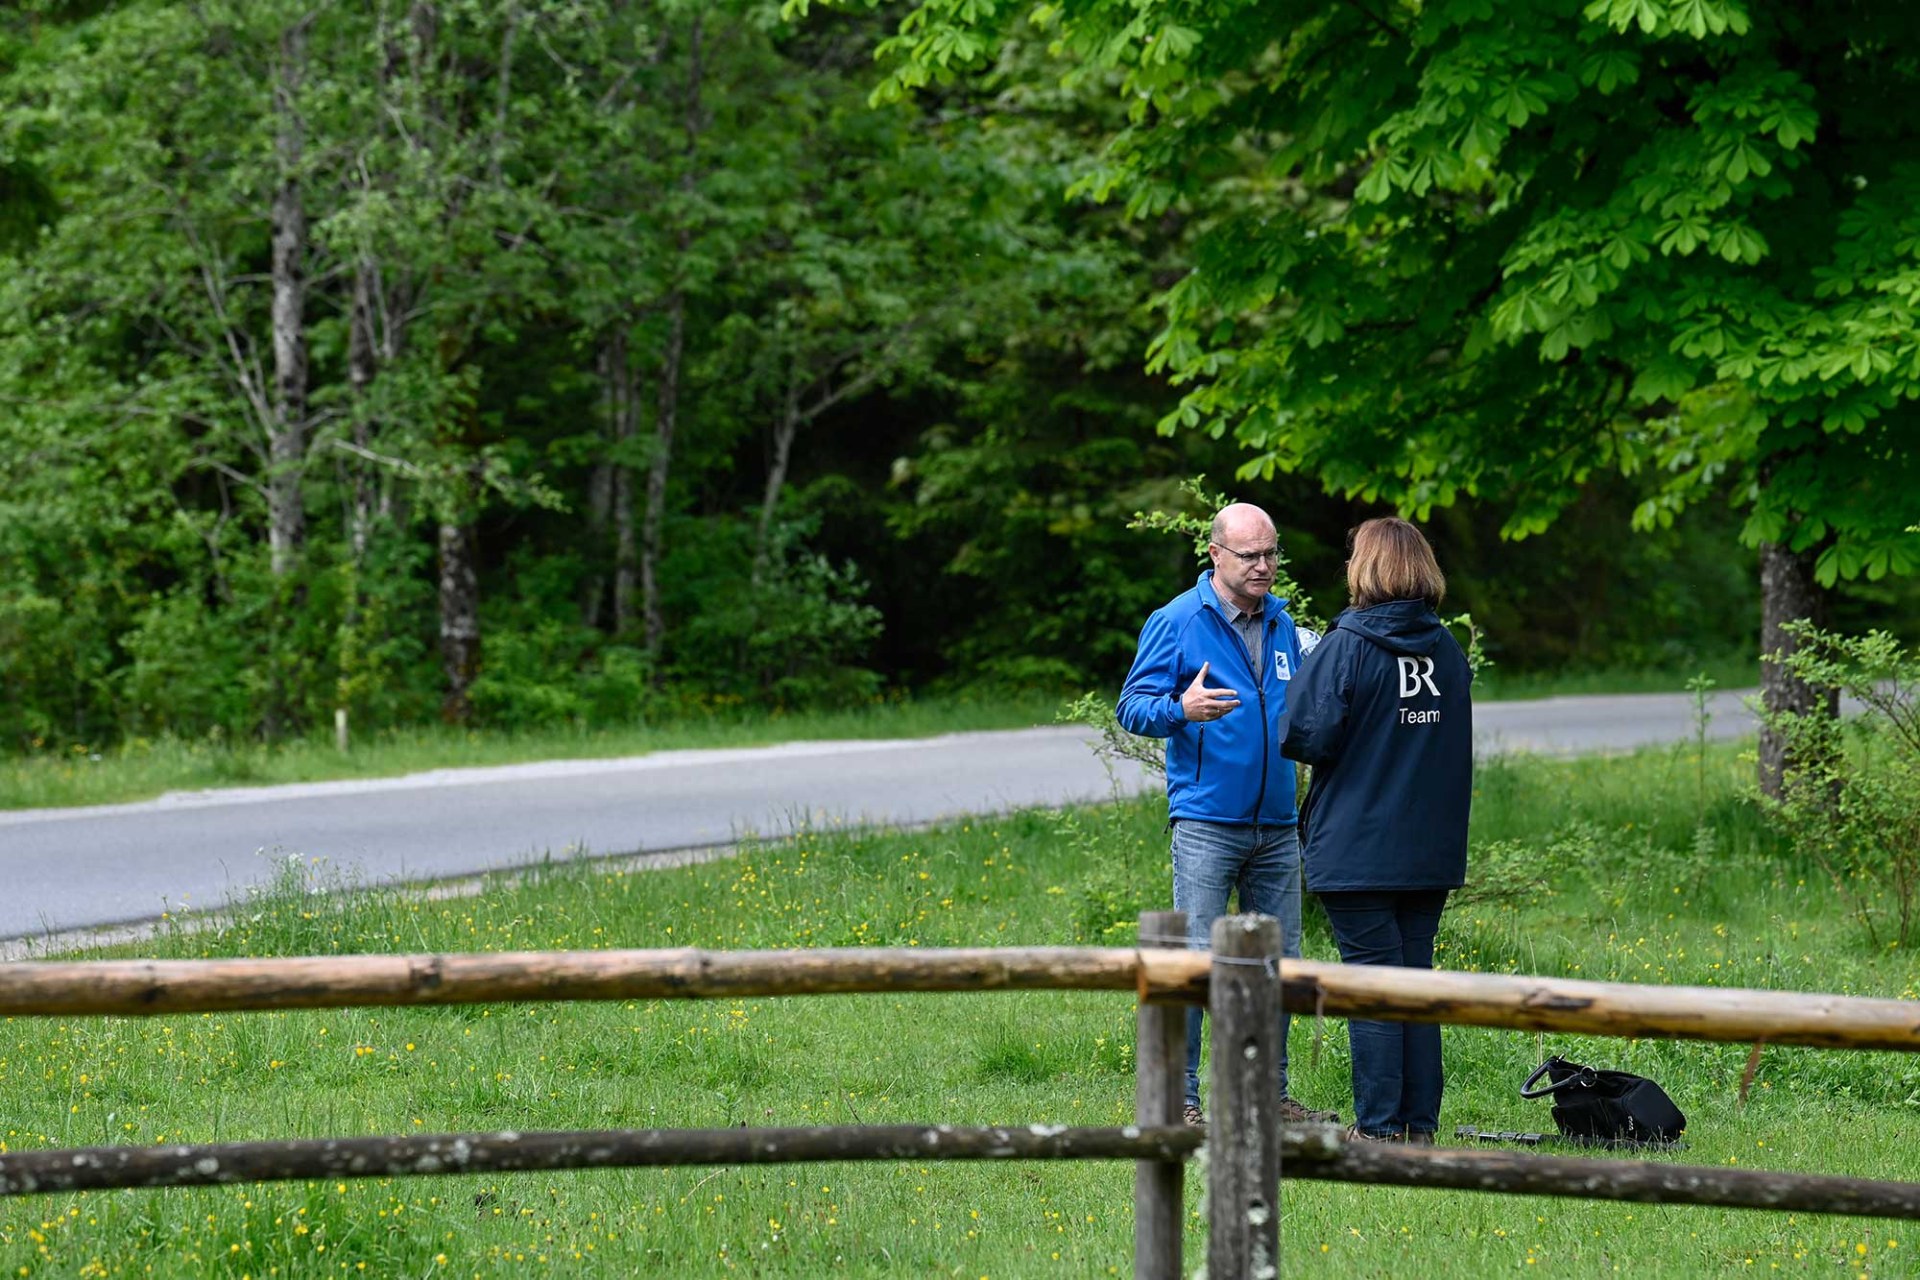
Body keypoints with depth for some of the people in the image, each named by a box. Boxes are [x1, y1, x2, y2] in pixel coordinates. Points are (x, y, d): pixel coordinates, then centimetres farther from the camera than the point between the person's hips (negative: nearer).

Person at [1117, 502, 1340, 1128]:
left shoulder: (1282, 624, 14)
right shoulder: (1177, 621, -4)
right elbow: (1133, 706, -8)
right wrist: (1181, 709, -28)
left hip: (1277, 824, 6)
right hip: (1207, 822, -6)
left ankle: (1271, 1093, 17)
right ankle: (1179, 1097, -4)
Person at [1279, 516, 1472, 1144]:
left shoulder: (1347, 647, -13)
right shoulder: (1448, 649, 6)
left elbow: (1308, 737, -16)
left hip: (1358, 850, -5)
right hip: (1432, 850, 5)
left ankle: (1379, 1127, -1)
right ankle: (1419, 1123, 12)